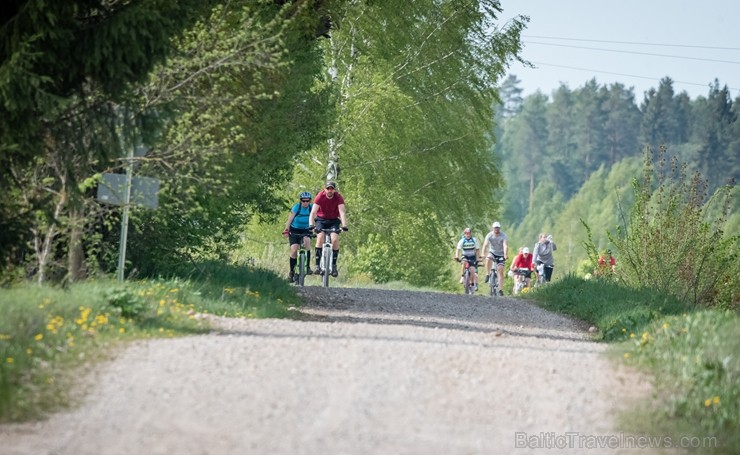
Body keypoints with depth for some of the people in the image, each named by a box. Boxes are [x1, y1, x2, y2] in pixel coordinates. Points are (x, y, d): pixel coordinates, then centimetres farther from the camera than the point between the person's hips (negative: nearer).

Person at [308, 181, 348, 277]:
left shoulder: (338, 197, -18)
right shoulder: (320, 196, -20)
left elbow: (342, 212, -28)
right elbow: (313, 212, -28)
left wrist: (344, 225, -43)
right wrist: (311, 225, -44)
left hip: (334, 220, 1)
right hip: (321, 219, -1)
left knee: (335, 239, -21)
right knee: (320, 237, -25)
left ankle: (334, 265, -9)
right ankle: (317, 265, -23)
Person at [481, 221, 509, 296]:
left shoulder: (503, 236, -17)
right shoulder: (489, 235, -14)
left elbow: (505, 246, -31)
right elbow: (485, 244, -27)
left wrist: (506, 255, -48)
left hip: (501, 254, -1)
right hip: (492, 252, 1)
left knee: (500, 271, -11)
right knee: (488, 259, -34)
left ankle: (500, 289, -9)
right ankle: (488, 275, -15)